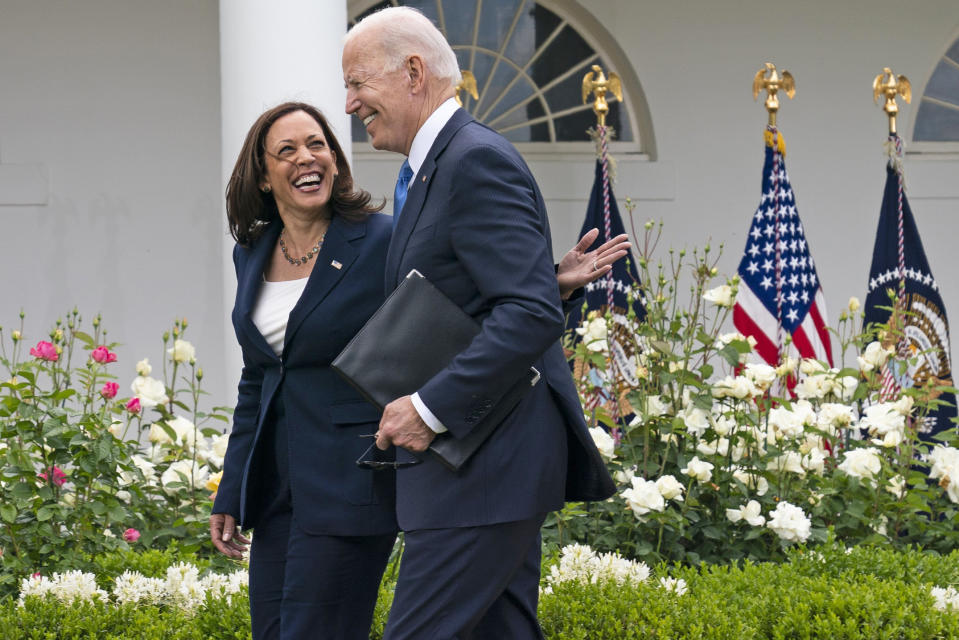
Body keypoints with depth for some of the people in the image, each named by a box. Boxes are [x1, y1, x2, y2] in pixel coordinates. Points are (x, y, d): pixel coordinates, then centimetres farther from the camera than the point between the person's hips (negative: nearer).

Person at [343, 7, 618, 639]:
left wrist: (431, 409, -24)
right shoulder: (439, 166, 19)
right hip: (483, 462, 11)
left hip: (488, 467, -11)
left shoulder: (478, 161, -14)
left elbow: (533, 312, -24)